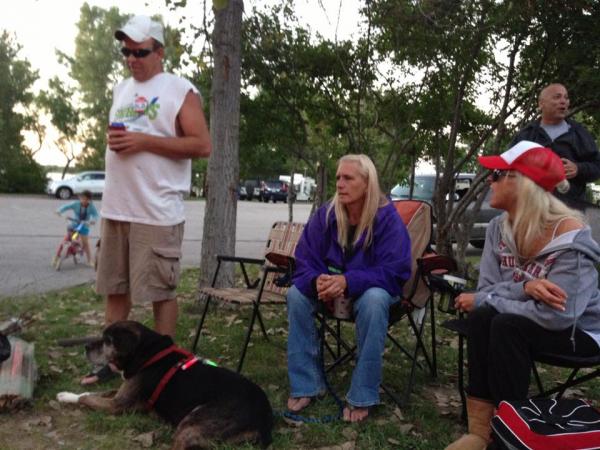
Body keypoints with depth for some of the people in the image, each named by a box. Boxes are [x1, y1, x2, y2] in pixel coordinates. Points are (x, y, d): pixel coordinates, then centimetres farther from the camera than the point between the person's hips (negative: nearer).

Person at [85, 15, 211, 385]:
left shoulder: (181, 91, -4)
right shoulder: (121, 90, 18)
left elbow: (203, 145, -12)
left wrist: (144, 140, -17)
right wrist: (112, 139, 3)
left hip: (157, 212, -7)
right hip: (115, 208, 7)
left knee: (162, 291, 0)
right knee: (115, 287, 13)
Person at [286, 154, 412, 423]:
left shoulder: (387, 218, -19)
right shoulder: (325, 215, -9)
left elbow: (394, 272, -24)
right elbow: (303, 262, -9)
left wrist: (348, 282, -39)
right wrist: (318, 280, -34)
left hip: (372, 289, -3)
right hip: (331, 285, 4)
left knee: (373, 300, -38)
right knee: (297, 293, -23)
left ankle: (362, 397, -27)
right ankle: (305, 384, -16)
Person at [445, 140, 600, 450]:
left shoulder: (569, 235, -28)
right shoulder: (499, 227, -6)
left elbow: (555, 315, -34)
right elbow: (486, 289, -10)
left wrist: (482, 301, -24)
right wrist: (525, 287, -32)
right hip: (526, 320, 6)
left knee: (507, 325, -31)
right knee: (481, 317, -25)